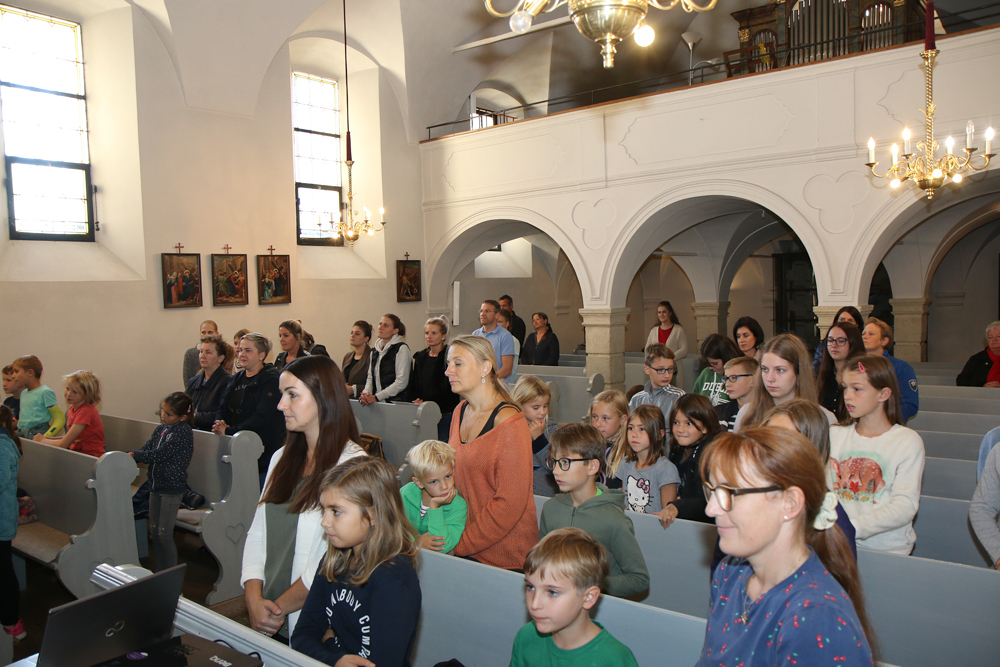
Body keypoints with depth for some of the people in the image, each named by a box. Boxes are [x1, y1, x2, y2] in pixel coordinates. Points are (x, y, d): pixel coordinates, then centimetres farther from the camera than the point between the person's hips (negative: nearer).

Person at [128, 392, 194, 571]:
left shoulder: (183, 432, -17)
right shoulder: (160, 429, 9)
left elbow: (159, 455, -21)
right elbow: (146, 450, 4)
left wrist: (133, 455, -16)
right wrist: (129, 456, -14)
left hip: (172, 487, -8)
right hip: (156, 486, 8)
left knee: (164, 534, -4)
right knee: (154, 532, 14)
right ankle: (160, 572, 26)